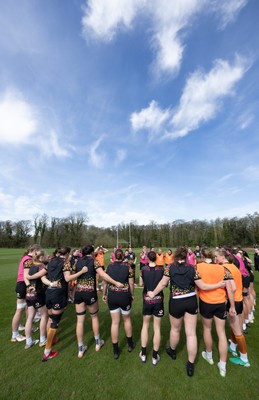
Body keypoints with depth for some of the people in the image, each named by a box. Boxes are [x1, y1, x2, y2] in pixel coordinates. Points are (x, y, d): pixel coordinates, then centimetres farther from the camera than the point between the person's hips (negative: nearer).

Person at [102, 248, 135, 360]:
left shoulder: (109, 266, -4)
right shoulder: (127, 266, -10)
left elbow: (105, 282, 2)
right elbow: (131, 283, -7)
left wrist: (104, 294, 15)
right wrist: (132, 295, 8)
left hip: (112, 296, 1)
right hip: (124, 295, -1)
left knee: (115, 322, 15)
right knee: (127, 319, 23)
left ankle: (115, 350, 27)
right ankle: (130, 344, 41)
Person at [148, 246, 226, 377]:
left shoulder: (170, 267, -10)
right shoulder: (191, 268, -7)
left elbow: (163, 283, -11)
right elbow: (202, 286, -7)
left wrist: (153, 293, 3)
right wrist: (219, 284, 6)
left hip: (176, 302, -1)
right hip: (191, 301, 1)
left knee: (175, 329, 24)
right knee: (191, 333, 13)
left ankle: (172, 351, 48)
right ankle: (191, 364, 24)